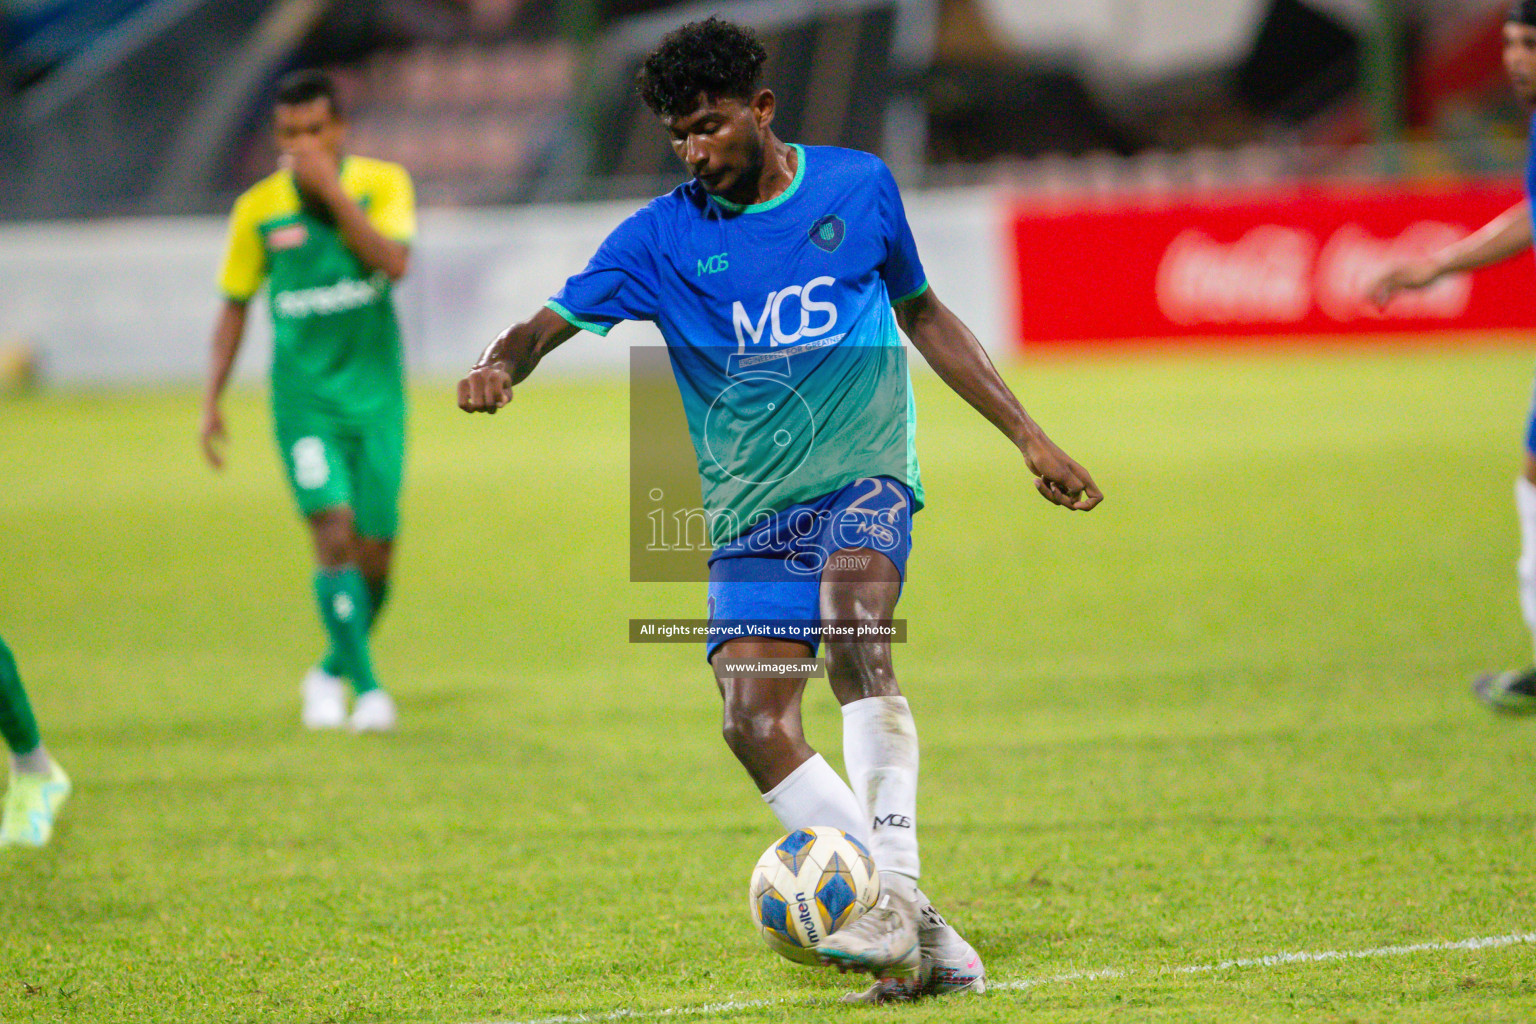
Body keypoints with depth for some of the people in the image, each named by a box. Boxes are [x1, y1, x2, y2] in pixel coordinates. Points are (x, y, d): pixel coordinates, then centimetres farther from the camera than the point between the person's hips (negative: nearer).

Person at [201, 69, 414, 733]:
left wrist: (332, 190, -22)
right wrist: (211, 400, 4)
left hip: (376, 396, 1)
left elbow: (393, 263, -19)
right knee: (333, 531, -20)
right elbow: (235, 305, 10)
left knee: (373, 554, 3)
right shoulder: (259, 208, 1)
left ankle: (334, 669, 29)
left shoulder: (383, 183, -2)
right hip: (303, 398, -1)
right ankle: (367, 689, -19)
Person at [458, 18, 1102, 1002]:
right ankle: (917, 936, -11)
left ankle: (895, 894, -35)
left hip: (863, 475, -2)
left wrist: (1029, 435, 19)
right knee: (757, 724, -15)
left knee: (855, 633, -32)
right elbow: (549, 323, -2)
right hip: (752, 513, 2)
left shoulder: (858, 184, 4)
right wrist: (500, 367, -27)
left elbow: (921, 313, 18)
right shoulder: (662, 237, 2)